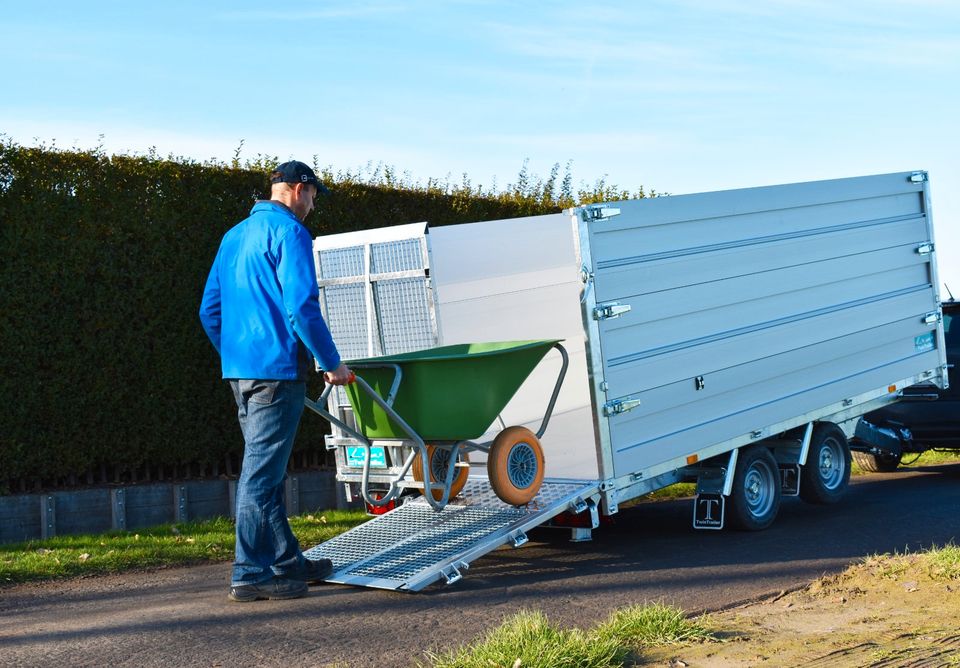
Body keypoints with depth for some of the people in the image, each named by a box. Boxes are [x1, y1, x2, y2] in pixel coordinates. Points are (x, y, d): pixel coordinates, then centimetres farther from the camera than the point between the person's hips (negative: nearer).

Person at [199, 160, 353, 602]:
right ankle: (250, 574, -2)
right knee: (262, 471, -6)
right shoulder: (289, 232, -8)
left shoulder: (235, 235, 19)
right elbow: (302, 307, -18)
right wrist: (331, 362, -10)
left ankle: (287, 561, 24)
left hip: (238, 368, 9)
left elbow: (210, 309, 21)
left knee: (267, 469, 14)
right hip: (276, 368, -9)